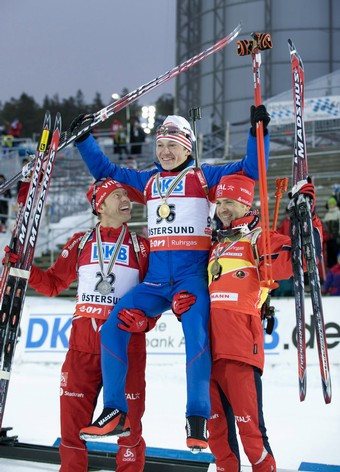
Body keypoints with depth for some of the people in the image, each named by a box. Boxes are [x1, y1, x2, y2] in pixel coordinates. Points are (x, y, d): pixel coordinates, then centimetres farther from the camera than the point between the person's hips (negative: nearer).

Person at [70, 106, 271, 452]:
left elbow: (250, 169, -1)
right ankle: (115, 410, -3)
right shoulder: (148, 181, 18)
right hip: (156, 279, 5)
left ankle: (197, 419, -16)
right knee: (112, 327, -10)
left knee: (196, 338, -25)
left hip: (192, 275, -5)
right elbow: (106, 171, 26)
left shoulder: (204, 177, 5)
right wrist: (83, 139, 22)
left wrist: (258, 131, -12)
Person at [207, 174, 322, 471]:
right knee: (216, 422, 10)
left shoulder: (259, 238, 4)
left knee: (248, 421, -9)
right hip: (210, 343, 7)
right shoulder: (217, 246, 25)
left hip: (241, 343, -7)